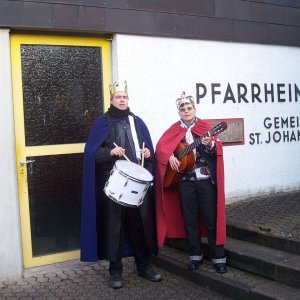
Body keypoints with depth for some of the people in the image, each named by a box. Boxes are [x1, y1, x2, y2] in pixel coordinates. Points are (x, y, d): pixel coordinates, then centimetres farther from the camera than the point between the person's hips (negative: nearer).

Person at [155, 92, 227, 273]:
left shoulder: (204, 127, 3)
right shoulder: (174, 130, 10)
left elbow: (216, 147, -8)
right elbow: (161, 146, 3)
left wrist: (210, 144, -30)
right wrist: (170, 156, -15)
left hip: (206, 179, -2)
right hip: (184, 181, 3)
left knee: (211, 218, -2)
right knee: (189, 219, 8)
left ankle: (219, 257, 5)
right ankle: (196, 255, 19)